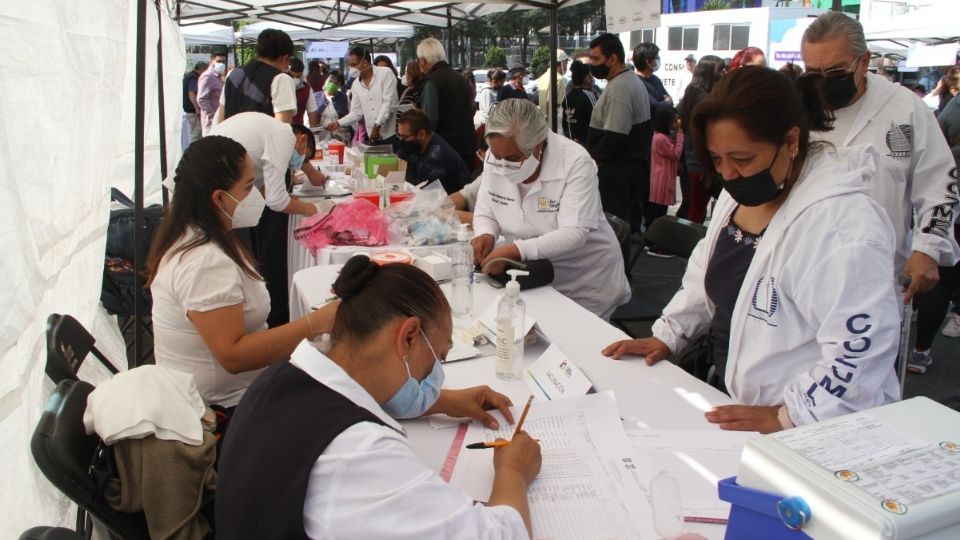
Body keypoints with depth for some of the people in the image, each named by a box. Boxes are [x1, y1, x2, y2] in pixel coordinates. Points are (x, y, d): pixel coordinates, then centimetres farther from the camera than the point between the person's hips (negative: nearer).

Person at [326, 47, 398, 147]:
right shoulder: (356, 84, 11)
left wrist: (377, 126, -15)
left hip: (392, 135, -5)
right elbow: (356, 112, 14)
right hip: (373, 137, 5)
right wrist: (338, 123, 1)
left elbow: (388, 103, -12)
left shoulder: (386, 73, -5)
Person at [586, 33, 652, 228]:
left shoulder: (619, 88, -18)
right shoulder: (633, 81, 16)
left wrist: (592, 157, -11)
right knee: (627, 220, 15)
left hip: (616, 168, -11)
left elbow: (613, 136, -25)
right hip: (633, 164, 11)